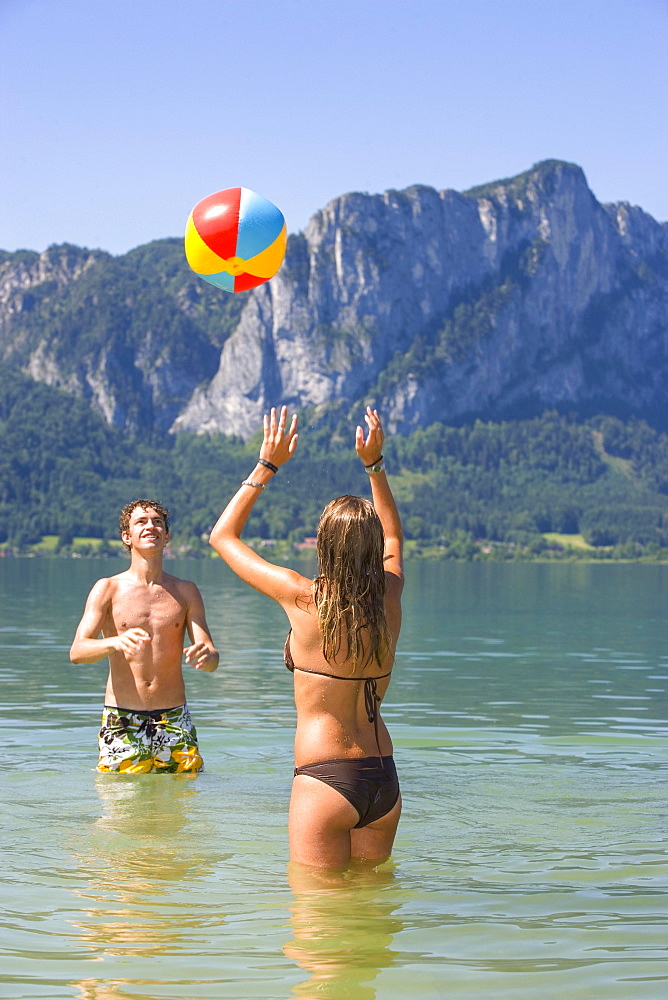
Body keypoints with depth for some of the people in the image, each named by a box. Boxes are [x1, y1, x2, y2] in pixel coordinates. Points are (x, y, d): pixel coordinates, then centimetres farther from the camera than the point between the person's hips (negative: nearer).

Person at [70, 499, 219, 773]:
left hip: (174, 720, 2)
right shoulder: (108, 589, 1)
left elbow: (212, 657, 3)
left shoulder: (185, 592, 9)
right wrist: (115, 643, -32)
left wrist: (205, 656, -22)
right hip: (122, 721, -2)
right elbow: (77, 652, -10)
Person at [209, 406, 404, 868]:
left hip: (324, 778, -6)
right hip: (384, 778, 6)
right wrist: (375, 464, 25)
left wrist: (268, 466, 6)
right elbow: (393, 536, 27)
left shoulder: (304, 598, -12)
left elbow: (223, 536, 2)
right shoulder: (390, 598, 1)